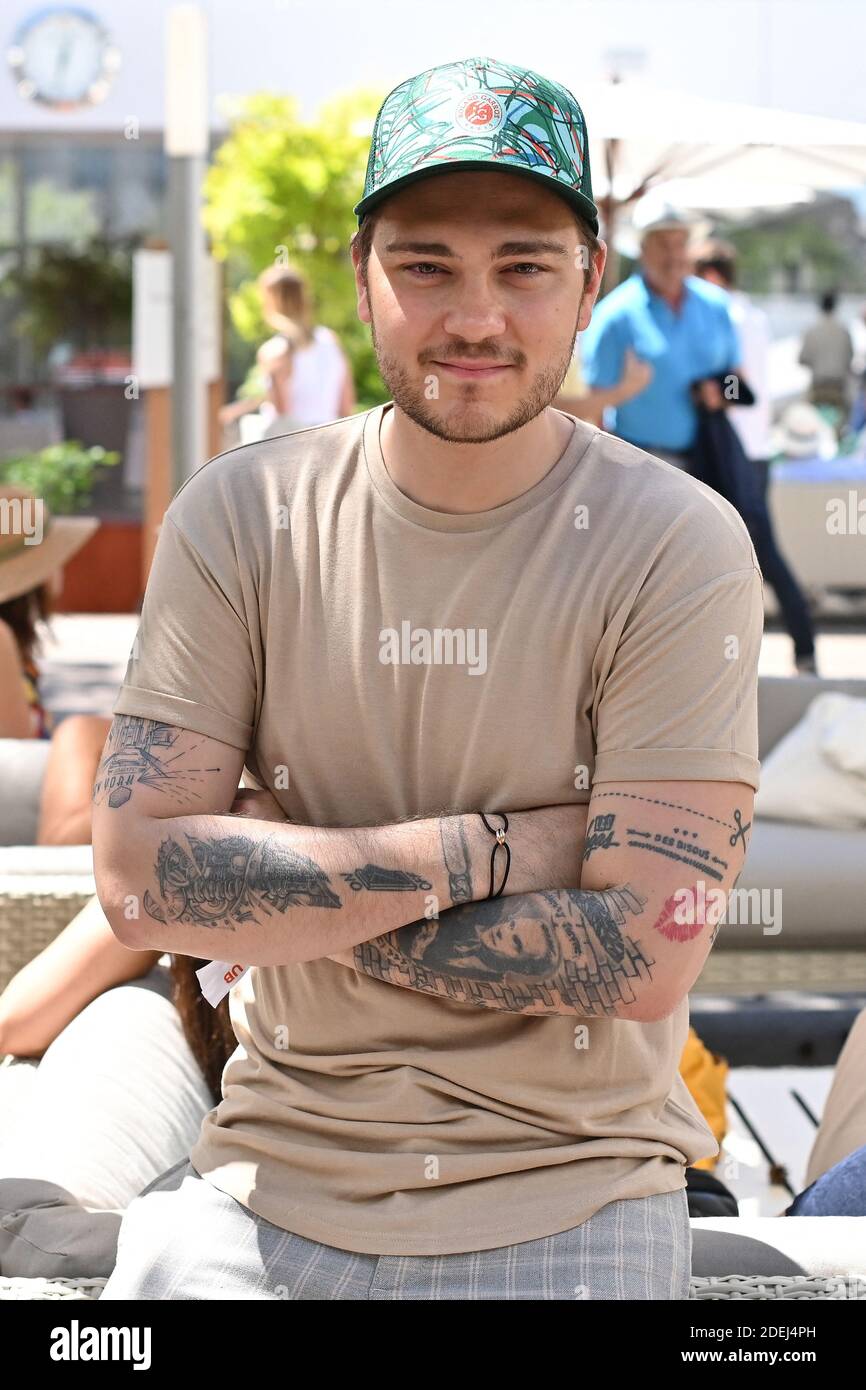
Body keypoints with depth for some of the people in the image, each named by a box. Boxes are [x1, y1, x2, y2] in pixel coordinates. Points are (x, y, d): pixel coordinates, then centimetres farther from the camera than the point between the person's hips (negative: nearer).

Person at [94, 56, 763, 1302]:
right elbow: (140, 878, -10)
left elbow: (645, 953, -15)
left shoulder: (680, 550, -10)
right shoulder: (237, 520, -2)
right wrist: (491, 848, -15)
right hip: (271, 1170, 2)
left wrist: (286, 897, -13)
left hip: (566, 1190, -1)